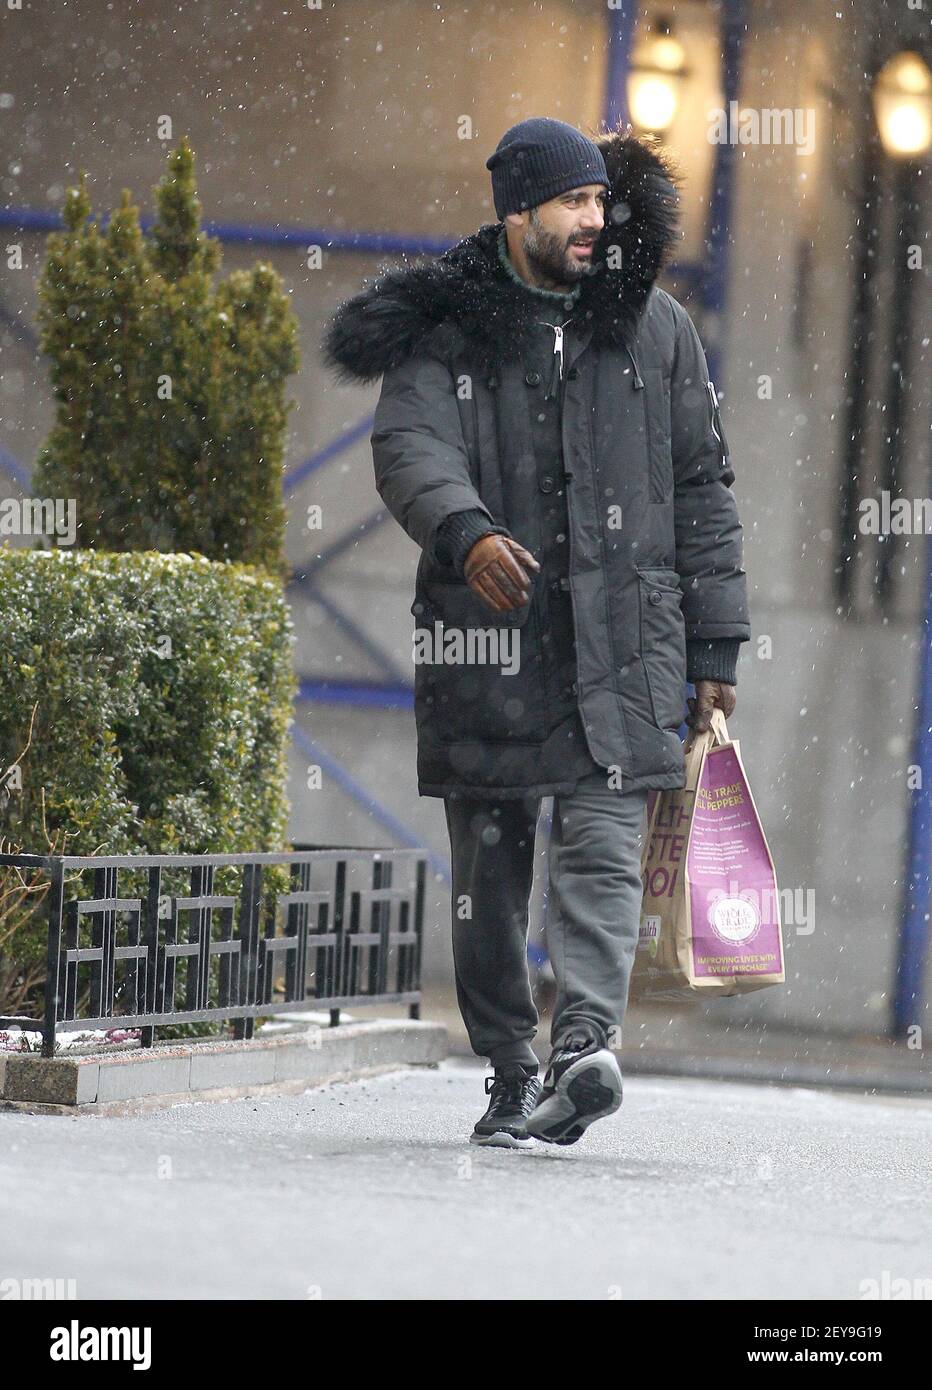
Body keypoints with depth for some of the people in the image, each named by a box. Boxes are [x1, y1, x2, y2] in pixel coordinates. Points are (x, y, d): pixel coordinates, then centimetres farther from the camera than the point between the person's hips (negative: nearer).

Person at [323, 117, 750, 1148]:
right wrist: (465, 532, -32)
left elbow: (702, 486, 14)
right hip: (485, 632, 0)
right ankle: (509, 1073, 12)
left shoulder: (655, 329, 12)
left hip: (622, 641, 0)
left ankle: (586, 1041, -26)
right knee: (489, 864, 4)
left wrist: (713, 647, 9)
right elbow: (410, 445, -10)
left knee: (602, 845, -14)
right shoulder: (445, 329, 5)